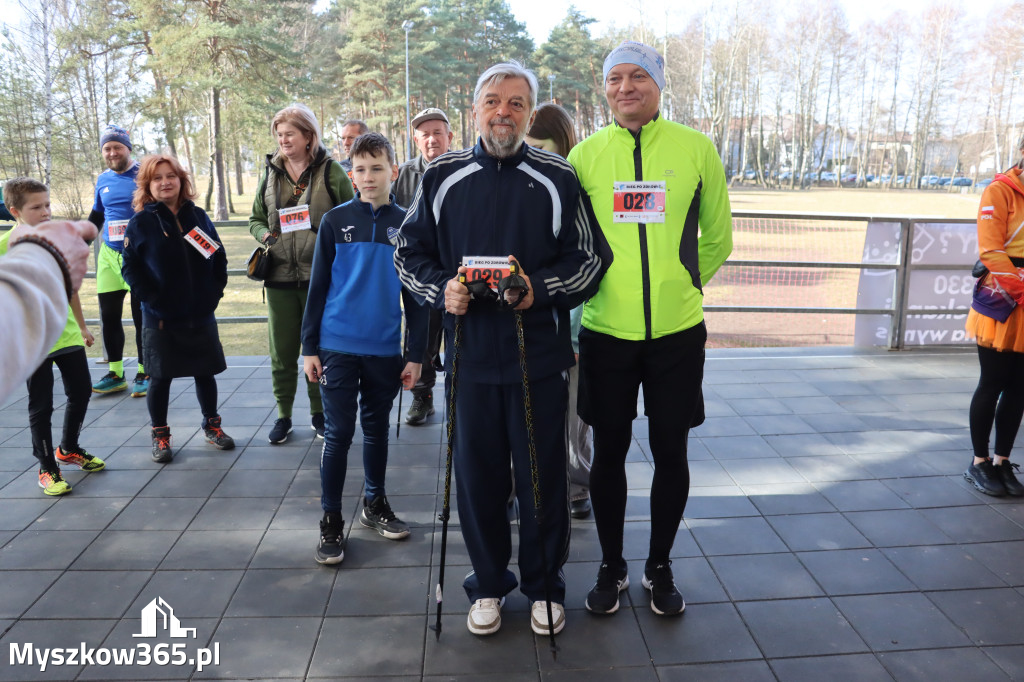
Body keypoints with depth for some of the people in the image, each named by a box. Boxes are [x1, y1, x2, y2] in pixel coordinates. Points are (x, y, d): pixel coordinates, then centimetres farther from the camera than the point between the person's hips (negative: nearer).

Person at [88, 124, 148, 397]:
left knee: (141, 316, -1)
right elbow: (96, 215, 24)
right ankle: (115, 374, 16)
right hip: (109, 254, 5)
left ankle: (144, 374, 10)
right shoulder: (103, 180, 12)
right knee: (108, 316, 6)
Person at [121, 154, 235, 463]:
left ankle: (212, 425, 28)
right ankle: (160, 435, 21)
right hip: (161, 318, -2)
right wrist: (153, 299, -13)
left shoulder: (198, 216, 4)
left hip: (201, 315, 3)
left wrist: (215, 292, 0)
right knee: (160, 378, 6)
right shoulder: (141, 222, -4)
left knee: (205, 373, 12)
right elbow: (130, 268, -5)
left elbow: (219, 257, 9)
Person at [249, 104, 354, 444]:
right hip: (280, 276, 4)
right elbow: (256, 219, 18)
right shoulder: (271, 173, 11)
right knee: (281, 352, 8)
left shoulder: (330, 171, -2)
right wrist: (264, 235, -2)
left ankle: (319, 413, 23)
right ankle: (283, 415, 23)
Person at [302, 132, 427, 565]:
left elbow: (415, 295, 4)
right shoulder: (335, 221, 0)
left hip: (385, 350, 1)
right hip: (338, 347, -1)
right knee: (338, 434, 2)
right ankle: (331, 521, 14)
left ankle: (375, 505, 32)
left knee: (377, 429, 15)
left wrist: (415, 354, 1)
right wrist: (309, 347, 0)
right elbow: (318, 286, 3)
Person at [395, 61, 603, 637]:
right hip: (470, 352, 2)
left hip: (540, 356, -1)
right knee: (477, 472, 10)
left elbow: (589, 261, 1)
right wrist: (440, 289, -10)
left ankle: (544, 585, 29)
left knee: (542, 474, 7)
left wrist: (540, 288, -17)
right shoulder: (442, 177, 6)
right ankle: (488, 584, 31)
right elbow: (409, 253, 10)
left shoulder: (557, 179, 1)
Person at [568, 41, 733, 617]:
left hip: (677, 332, 0)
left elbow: (718, 237, 10)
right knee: (609, 452, 10)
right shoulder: (586, 154, 2)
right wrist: (599, 288, 9)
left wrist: (677, 287, 12)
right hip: (606, 331, 0)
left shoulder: (696, 148, 0)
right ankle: (611, 566, 30)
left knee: (671, 454, 9)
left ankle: (660, 566, 31)